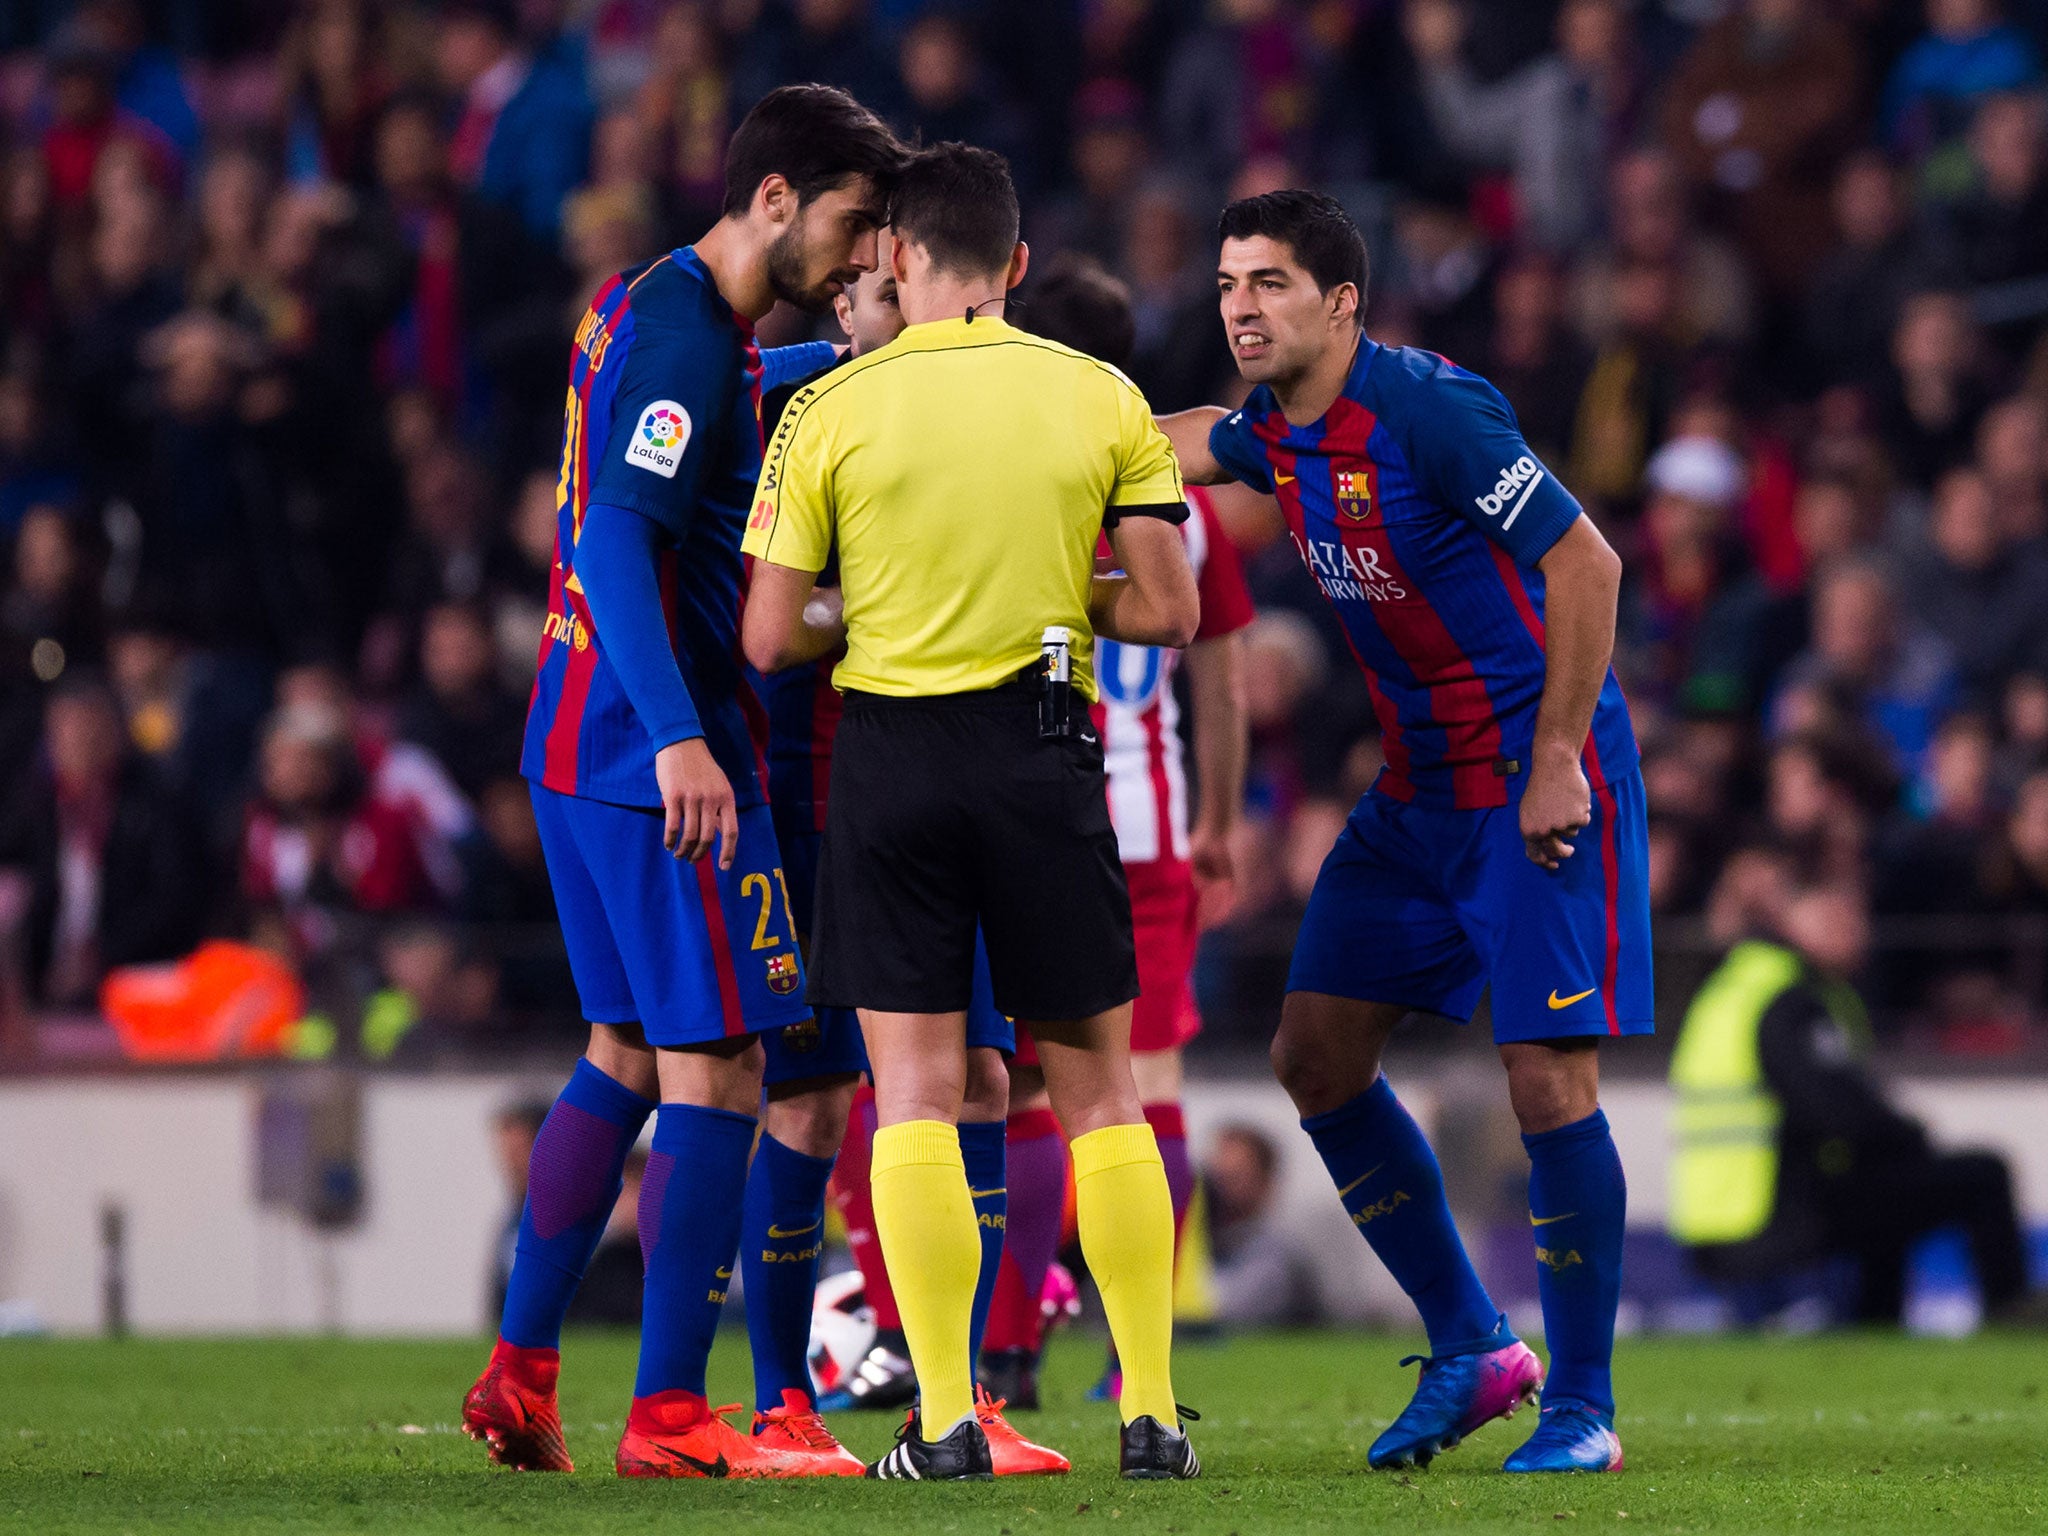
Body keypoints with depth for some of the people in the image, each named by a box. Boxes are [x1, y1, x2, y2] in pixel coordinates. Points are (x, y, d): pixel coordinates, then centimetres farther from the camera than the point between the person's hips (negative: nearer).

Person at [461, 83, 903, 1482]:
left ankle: (521, 1376, 20)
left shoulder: (647, 307, 14)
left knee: (627, 1052, 17)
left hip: (580, 742, 10)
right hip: (659, 752, -10)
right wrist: (677, 737, -32)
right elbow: (617, 543, -24)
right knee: (715, 1074, -6)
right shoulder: (687, 339, -16)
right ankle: (670, 1417, -6)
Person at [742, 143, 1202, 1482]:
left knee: (916, 1092, 2)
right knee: (1098, 1086, 9)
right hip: (1046, 755, 1)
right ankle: (1154, 1412, 8)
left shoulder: (830, 411, -4)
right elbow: (1169, 611, 0)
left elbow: (770, 638, -3)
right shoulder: (1103, 400, 0)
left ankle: (947, 1420, -4)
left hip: (892, 751, -1)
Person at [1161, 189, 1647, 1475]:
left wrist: (1556, 764, -21)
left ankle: (1583, 1404, -2)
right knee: (1317, 1055, 5)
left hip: (1541, 779, -9)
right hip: (1418, 787, 9)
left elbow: (1587, 564, -21)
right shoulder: (1275, 431, 3)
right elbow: (1173, 444, 28)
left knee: (1547, 1071, -13)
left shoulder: (1429, 410, -21)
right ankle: (1472, 1350, 16)